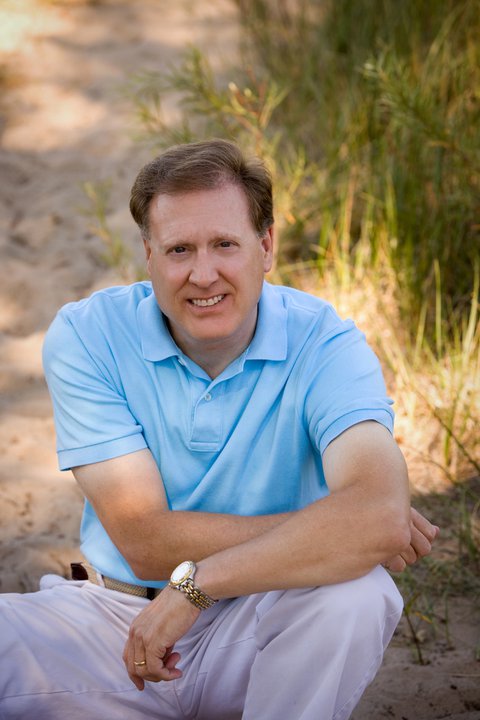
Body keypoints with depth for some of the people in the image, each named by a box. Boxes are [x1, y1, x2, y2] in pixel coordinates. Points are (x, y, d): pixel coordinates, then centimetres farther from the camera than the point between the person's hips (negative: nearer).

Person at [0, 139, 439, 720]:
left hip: (260, 629, 1)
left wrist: (197, 581, -31)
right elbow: (145, 542, -17)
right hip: (114, 623, 0)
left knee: (357, 594, -32)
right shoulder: (86, 336, -10)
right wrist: (321, 531, -21)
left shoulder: (324, 344, -12)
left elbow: (378, 515, -31)